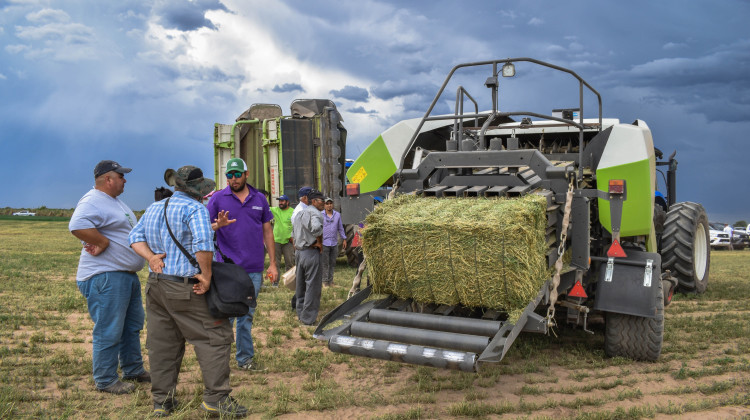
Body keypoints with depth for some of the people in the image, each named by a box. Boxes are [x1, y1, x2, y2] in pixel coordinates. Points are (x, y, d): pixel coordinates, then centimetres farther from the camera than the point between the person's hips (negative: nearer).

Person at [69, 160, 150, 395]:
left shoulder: (114, 201, 18)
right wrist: (103, 242, -24)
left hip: (127, 275, 11)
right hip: (105, 278, -11)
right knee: (108, 332, -2)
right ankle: (105, 381, 10)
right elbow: (77, 225, -35)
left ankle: (133, 370, 33)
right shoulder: (93, 201, -17)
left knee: (133, 326, 19)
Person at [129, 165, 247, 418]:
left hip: (155, 284, 8)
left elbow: (136, 235, 16)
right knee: (216, 337, 0)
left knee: (162, 343, 13)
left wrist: (150, 256, 1)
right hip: (185, 288, -8)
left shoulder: (153, 208, 17)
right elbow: (203, 243, -25)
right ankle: (216, 399, 1)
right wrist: (206, 276, -17)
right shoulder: (195, 209, -11)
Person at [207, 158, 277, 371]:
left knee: (247, 315, 12)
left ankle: (245, 359, 23)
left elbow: (267, 232, 13)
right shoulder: (218, 198, 1)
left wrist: (273, 263, 10)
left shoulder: (259, 199, 10)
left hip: (254, 269, 3)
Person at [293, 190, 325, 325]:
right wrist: (319, 242, -19)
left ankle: (300, 313, 28)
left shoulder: (300, 213, 17)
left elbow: (294, 232, 23)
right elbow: (316, 227, -33)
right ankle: (308, 318, 3)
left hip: (299, 252, 9)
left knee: (301, 284, 18)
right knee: (312, 286, -2)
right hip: (311, 252, -9)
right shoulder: (314, 213, -14)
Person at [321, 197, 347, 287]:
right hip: (324, 243, -4)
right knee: (324, 264, -2)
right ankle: (325, 281, 6)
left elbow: (340, 228, 16)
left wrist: (344, 239, 14)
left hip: (334, 243, 4)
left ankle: (330, 281, 18)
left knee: (332, 263, 10)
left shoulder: (337, 215, 9)